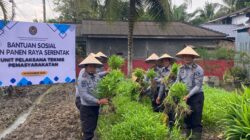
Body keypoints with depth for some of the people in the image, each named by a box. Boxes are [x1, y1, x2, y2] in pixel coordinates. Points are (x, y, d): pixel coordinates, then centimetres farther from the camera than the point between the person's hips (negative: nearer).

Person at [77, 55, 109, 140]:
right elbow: (84, 95, -24)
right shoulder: (82, 79, -19)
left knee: (94, 129, 21)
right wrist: (98, 101, -29)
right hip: (87, 109, -7)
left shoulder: (97, 77, 2)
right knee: (88, 132, 2)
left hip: (97, 108, 7)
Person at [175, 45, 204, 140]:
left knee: (196, 120, 0)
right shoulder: (181, 69, 5)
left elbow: (198, 86, -16)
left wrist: (188, 96, -25)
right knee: (186, 119, 14)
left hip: (196, 96, -5)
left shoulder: (198, 69, -12)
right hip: (185, 96, 6)